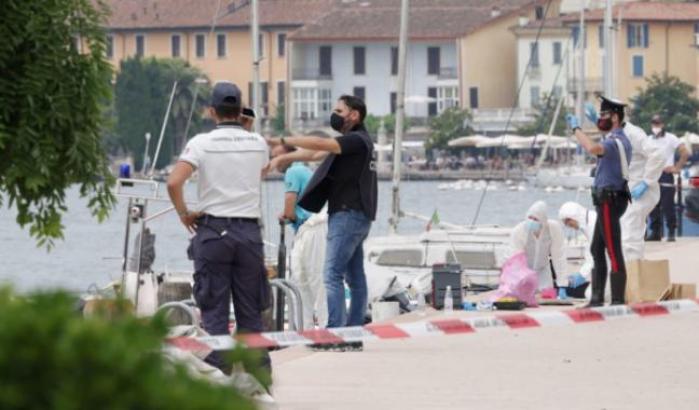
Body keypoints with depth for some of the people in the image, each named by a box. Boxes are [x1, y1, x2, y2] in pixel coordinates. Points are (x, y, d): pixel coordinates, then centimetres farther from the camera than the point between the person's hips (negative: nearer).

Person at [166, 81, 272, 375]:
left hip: (212, 230, -3)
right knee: (250, 309, 10)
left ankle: (218, 370, -3)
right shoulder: (258, 144, 5)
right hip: (249, 230, 3)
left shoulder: (202, 143, -6)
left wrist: (184, 213, -2)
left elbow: (173, 183, -17)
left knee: (214, 309, 1)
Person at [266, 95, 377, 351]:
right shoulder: (351, 142, 21)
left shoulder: (358, 141, -12)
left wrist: (281, 141, -21)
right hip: (355, 216, 11)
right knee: (354, 277, 9)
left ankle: (335, 334, -21)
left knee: (333, 275, -15)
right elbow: (316, 154, 19)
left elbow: (320, 144, -23)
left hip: (349, 214, -11)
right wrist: (284, 158, 10)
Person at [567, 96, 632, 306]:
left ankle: (618, 301, -10)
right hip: (607, 200, 11)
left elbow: (593, 148, -38)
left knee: (614, 252, -9)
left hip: (610, 200, -11)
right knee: (597, 250, 15)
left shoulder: (615, 142, -18)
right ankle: (597, 298, 20)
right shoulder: (620, 140, 16)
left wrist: (576, 128, -27)